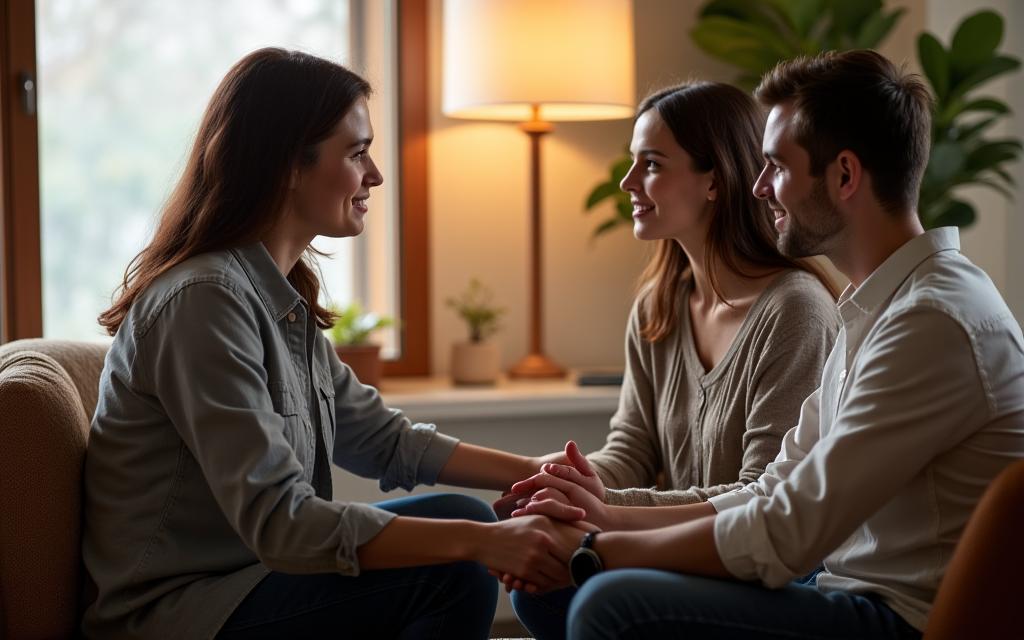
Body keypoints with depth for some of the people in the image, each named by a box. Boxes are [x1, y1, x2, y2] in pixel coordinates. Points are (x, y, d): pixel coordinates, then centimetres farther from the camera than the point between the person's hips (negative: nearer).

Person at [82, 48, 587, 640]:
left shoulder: (284, 298, 8)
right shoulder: (204, 300, -22)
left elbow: (384, 440, 12)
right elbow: (277, 521, -28)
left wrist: (534, 473, 0)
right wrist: (482, 541, -29)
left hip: (244, 576, 9)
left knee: (467, 530, 5)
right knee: (451, 568, -19)